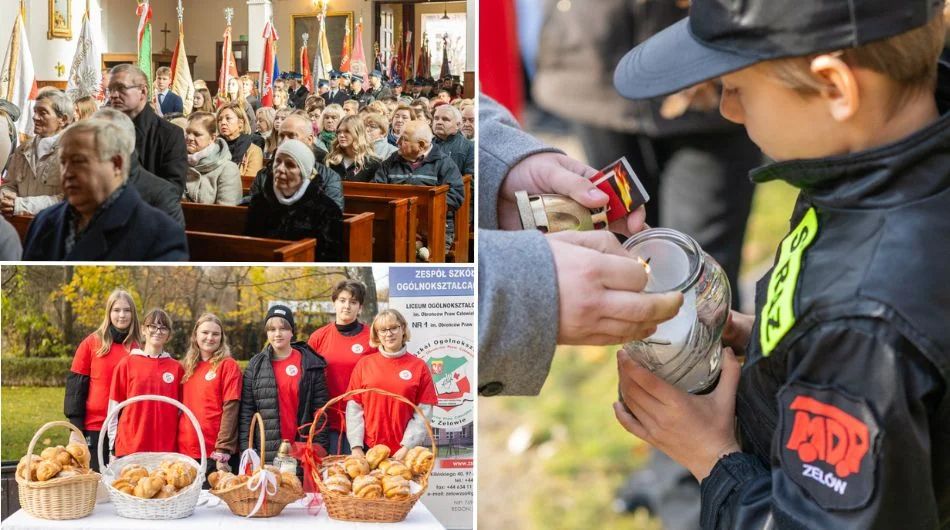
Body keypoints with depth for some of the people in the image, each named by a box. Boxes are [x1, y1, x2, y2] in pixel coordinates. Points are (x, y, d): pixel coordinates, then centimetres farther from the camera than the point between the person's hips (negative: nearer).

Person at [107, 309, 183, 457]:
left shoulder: (176, 368, 8)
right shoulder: (127, 364, 4)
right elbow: (114, 406, 4)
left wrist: (180, 446, 7)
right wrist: (113, 446, 2)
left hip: (166, 448, 1)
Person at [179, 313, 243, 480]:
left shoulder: (228, 366, -3)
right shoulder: (186, 367, 13)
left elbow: (230, 410, -10)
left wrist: (222, 453, -16)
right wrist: (175, 445, 9)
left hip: (214, 454, -5)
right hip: (185, 451, 5)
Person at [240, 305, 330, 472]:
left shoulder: (311, 364, 5)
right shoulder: (255, 366, 9)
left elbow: (320, 409, 3)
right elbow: (246, 411, 7)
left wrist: (320, 448, -3)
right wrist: (246, 450, -1)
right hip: (266, 452, 1)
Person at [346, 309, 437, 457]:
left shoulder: (419, 367, 2)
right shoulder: (364, 364, 6)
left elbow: (424, 412, -2)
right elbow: (354, 407, 2)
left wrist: (407, 446, -10)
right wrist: (356, 446, -5)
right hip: (368, 449, 1)